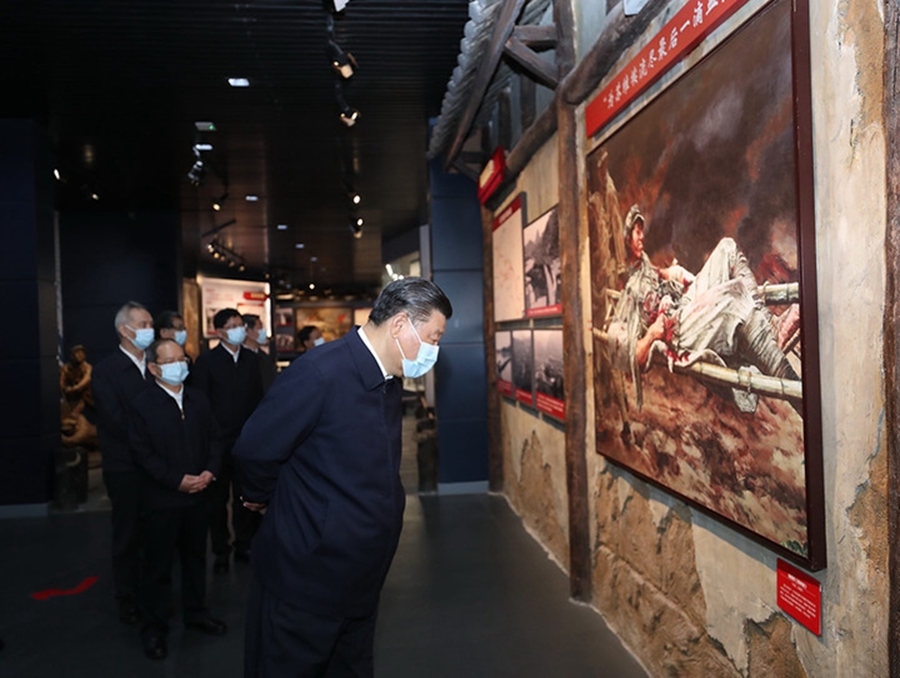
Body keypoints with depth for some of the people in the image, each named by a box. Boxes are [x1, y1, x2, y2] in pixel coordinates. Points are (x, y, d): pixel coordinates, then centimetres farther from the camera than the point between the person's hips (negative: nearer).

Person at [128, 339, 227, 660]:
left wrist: (210, 471, -9)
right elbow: (143, 453, -14)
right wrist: (177, 480, -19)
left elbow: (214, 438, 7)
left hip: (198, 495, 5)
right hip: (161, 499, -5)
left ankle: (195, 612, 35)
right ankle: (154, 626, 24)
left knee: (195, 557, 18)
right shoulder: (142, 403, -10)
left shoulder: (198, 399, 6)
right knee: (158, 564, 8)